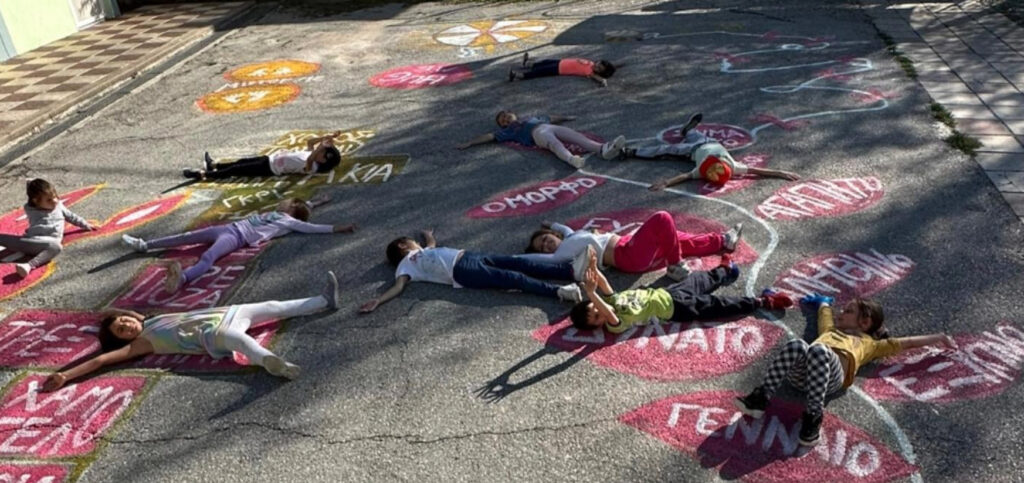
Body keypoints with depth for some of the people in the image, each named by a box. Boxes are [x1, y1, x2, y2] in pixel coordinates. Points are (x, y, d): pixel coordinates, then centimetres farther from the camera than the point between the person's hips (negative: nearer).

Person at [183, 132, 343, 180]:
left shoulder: (313, 167, -27)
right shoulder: (312, 155, 0)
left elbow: (309, 159, -48)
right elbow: (309, 142, 12)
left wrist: (324, 143, -51)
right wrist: (328, 137, 1)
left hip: (272, 168, -8)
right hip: (272, 159, 8)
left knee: (237, 170, 1)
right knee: (242, 162, 22)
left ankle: (204, 174, 13)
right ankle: (213, 165, 43)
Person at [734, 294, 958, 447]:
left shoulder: (868, 343, 36)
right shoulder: (831, 329, 46)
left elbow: (903, 342, 34)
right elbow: (824, 308, 63)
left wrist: (937, 338, 33)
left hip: (833, 373, -3)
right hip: (801, 370, 3)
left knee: (818, 350, -39)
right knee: (797, 345, -33)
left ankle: (813, 416, -37)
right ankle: (762, 397, -37)